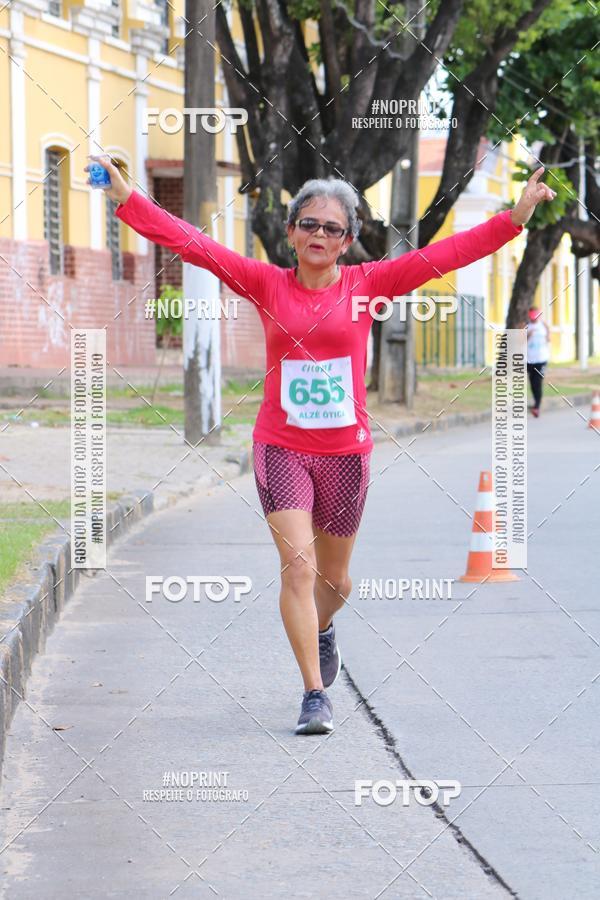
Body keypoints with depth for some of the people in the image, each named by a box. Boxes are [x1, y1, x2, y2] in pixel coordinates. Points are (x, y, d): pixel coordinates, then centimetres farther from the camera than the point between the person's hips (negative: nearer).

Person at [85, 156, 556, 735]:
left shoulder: (367, 284, -2)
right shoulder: (268, 285, -2)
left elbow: (447, 254, -7)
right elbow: (192, 243, -7)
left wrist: (516, 216, -14)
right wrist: (127, 199, -14)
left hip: (345, 451, 1)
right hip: (281, 447, -1)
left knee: (334, 579, 14)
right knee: (297, 564, -13)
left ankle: (322, 628, 50)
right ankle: (315, 695, -6)